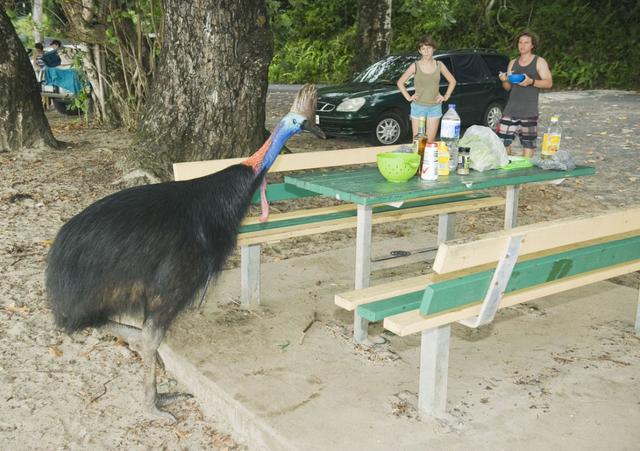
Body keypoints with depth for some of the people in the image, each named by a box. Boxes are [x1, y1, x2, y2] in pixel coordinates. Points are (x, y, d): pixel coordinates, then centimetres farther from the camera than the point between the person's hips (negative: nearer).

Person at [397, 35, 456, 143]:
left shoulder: (439, 65, 2)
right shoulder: (415, 66, -4)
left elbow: (452, 81, 14)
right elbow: (400, 82, 3)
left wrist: (446, 96, 5)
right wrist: (408, 97, -3)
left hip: (435, 107, 2)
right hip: (418, 107, -2)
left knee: (430, 141, 4)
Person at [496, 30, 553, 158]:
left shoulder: (539, 62, 3)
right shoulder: (513, 63, 17)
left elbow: (549, 83, -5)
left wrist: (531, 81, -21)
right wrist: (504, 81, -5)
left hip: (529, 111, -4)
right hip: (511, 108, 4)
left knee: (528, 142, -2)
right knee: (503, 140, -4)